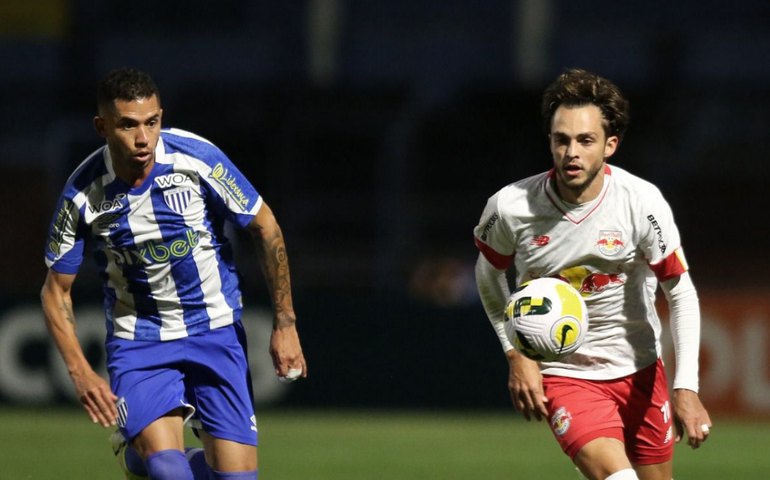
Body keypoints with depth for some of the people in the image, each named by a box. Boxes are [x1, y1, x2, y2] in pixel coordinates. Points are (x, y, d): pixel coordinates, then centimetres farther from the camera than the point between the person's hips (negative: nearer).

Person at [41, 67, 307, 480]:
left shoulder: (197, 157, -16)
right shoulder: (83, 195, -14)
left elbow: (265, 227, -3)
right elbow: (56, 290, -2)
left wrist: (285, 324, -4)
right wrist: (80, 372, -15)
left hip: (216, 329, 1)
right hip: (137, 339, -1)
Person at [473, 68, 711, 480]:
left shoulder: (642, 202, -16)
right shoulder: (510, 207, -16)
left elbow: (681, 293, -9)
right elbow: (489, 274, 6)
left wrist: (686, 388, -16)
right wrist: (516, 354, -3)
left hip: (639, 370, 2)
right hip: (560, 374, -2)